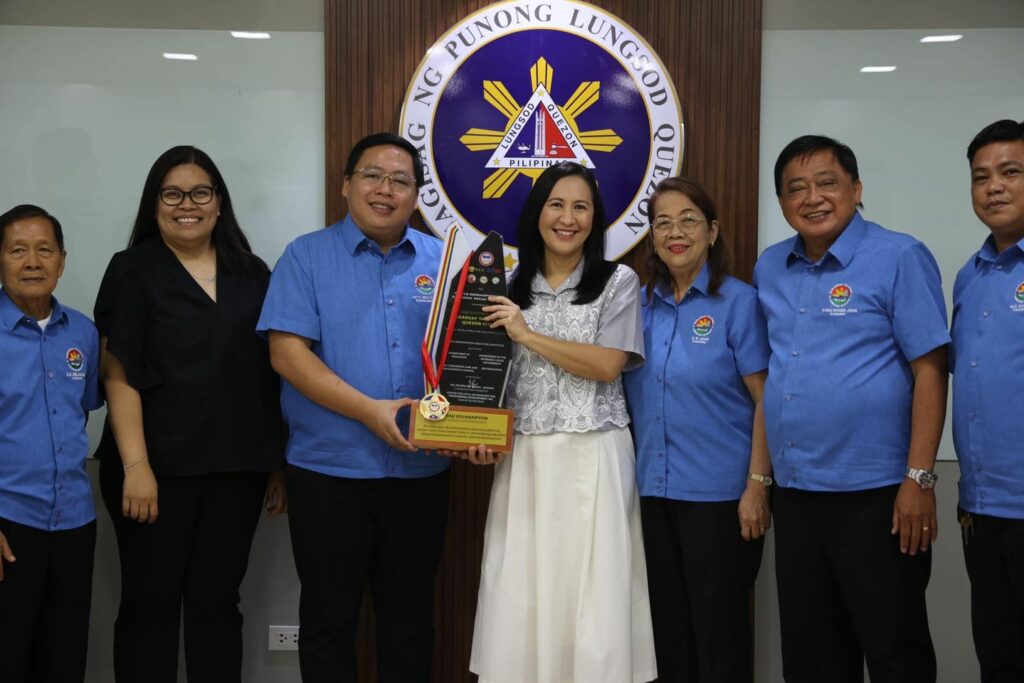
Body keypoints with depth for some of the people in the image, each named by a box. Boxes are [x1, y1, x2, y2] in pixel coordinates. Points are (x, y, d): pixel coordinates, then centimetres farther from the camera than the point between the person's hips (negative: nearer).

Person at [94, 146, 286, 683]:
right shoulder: (132, 271, 1)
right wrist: (135, 466, -15)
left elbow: (272, 375, 12)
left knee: (217, 602, 9)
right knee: (150, 604, 4)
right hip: (159, 468, -3)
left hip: (237, 469, 3)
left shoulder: (252, 275, 10)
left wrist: (278, 463, 7)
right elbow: (119, 377, -6)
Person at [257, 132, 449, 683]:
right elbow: (287, 352, -11)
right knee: (329, 617, 9)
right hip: (330, 471, -2)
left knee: (411, 616, 14)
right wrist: (369, 410, -19)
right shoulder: (308, 256, -1)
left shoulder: (443, 262, 7)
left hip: (420, 472, 3)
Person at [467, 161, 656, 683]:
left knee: (591, 593, -2)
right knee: (520, 592, 3)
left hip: (592, 457, -3)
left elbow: (607, 367, -9)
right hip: (524, 457, 3)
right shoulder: (512, 288, 12)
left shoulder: (618, 282, 2)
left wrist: (527, 335, -11)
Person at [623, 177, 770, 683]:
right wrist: (631, 476, 7)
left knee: (719, 626, 4)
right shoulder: (642, 305, 7)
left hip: (719, 494, -5)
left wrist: (757, 486, -14)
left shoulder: (738, 302, -7)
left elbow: (766, 399, -9)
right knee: (667, 624, 14)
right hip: (653, 491, 5)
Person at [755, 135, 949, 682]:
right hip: (794, 493, 6)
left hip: (875, 494, -6)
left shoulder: (899, 258, -7)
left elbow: (929, 369, -11)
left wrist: (919, 478, -16)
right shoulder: (769, 269, 10)